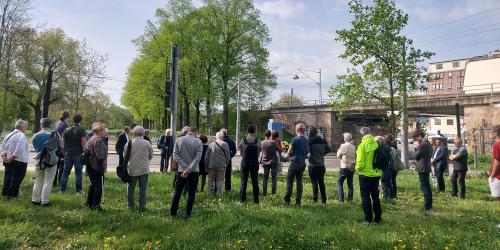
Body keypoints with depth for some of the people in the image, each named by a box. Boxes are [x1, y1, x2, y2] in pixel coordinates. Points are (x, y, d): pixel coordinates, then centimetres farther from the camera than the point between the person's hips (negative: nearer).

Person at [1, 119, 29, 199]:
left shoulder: (9, 135, 10)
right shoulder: (21, 136, -16)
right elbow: (19, 150, -24)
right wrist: (12, 157, -15)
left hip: (8, 161, 8)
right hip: (19, 161, -8)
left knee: (8, 177, 18)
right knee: (16, 179, 2)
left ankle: (5, 193, 26)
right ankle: (11, 195, 6)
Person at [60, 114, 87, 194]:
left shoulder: (67, 130, 7)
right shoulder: (81, 130, -8)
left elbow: (62, 141, 10)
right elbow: (84, 143, -15)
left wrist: (63, 152, 17)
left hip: (68, 154, 4)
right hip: (78, 154, -4)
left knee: (66, 171, 12)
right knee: (78, 172, 2)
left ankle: (62, 189, 15)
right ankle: (79, 190, 4)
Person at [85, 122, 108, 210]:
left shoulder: (90, 139, 13)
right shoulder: (99, 140, -18)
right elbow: (100, 156, -20)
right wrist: (103, 168, -15)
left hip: (90, 166, 10)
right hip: (97, 167, -10)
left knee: (93, 184, 20)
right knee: (99, 185, 0)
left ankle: (89, 203, 28)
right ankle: (96, 205, 5)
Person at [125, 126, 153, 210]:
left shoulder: (129, 143, -7)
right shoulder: (147, 143, -6)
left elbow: (125, 156, 4)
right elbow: (151, 156, 5)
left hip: (132, 169, 0)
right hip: (144, 169, 0)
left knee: (131, 188, 14)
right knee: (143, 188, 8)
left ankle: (131, 206, 20)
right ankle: (142, 206, 11)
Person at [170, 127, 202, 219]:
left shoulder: (179, 140, 0)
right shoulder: (198, 142, -6)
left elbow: (175, 155, -6)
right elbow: (197, 158, -14)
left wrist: (185, 168, -10)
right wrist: (188, 170, -14)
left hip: (181, 170, 2)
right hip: (194, 171, -2)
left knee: (177, 192, 13)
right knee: (191, 193, 8)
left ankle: (173, 213, 20)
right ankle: (187, 214, 10)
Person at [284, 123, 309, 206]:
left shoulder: (295, 139, -13)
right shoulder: (306, 140, 8)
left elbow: (289, 152, -11)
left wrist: (291, 156, 8)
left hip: (295, 162, -6)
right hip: (303, 163, 6)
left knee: (289, 181, 1)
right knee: (299, 182, 9)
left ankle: (287, 200, 3)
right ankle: (298, 201, 10)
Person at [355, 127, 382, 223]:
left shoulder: (362, 145, -15)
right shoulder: (376, 144, -2)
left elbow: (360, 162, -18)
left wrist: (358, 168, 2)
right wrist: (378, 168, 15)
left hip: (365, 174, -5)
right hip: (376, 174, 5)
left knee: (366, 197, 6)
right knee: (375, 196, 17)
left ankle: (368, 219, 8)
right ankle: (378, 218, 24)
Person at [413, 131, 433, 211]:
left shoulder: (423, 144, -17)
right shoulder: (428, 143, 15)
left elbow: (416, 156, -13)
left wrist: (417, 148, 0)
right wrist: (417, 148, 3)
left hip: (422, 168, -10)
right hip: (427, 168, 10)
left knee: (424, 187, -7)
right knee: (427, 187, 15)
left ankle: (427, 206, -5)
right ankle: (429, 204, 23)